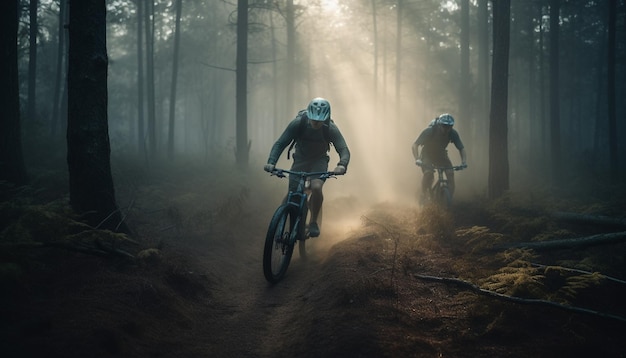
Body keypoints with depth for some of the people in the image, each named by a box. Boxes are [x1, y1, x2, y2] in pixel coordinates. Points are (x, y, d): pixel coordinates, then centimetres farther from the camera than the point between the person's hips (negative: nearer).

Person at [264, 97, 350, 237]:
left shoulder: (331, 129, -24)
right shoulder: (298, 123, -25)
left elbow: (344, 150, -29)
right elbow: (280, 143, -25)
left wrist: (342, 165, -52)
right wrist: (271, 162, -42)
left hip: (319, 161, -1)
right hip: (300, 160, 1)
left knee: (316, 187, -28)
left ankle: (313, 222, -7)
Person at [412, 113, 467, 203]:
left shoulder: (453, 133, -21)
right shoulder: (429, 131, -29)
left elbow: (461, 148, -13)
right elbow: (414, 145, -27)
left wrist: (464, 161, -31)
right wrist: (417, 159, -43)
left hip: (441, 155, 3)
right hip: (427, 154, -3)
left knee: (450, 173, -21)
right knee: (429, 173, -31)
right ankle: (423, 195, -12)